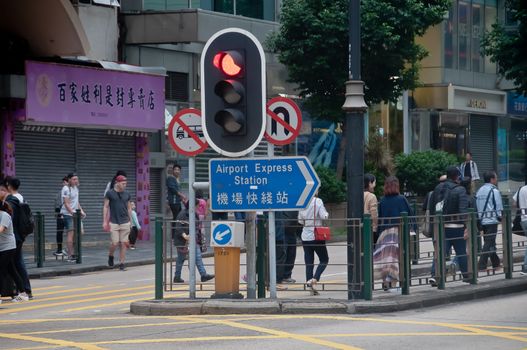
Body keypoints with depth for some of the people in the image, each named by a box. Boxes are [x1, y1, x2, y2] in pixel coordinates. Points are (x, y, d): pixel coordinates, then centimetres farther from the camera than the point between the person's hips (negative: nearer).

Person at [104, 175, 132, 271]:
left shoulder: (127, 195, 9)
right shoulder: (110, 193, -1)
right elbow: (106, 207, 1)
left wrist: (130, 221, 11)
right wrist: (105, 221, -3)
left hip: (125, 222, 3)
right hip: (114, 222, -3)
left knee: (123, 243, -1)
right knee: (115, 243, -7)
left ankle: (122, 264, 5)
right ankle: (110, 256, 23)